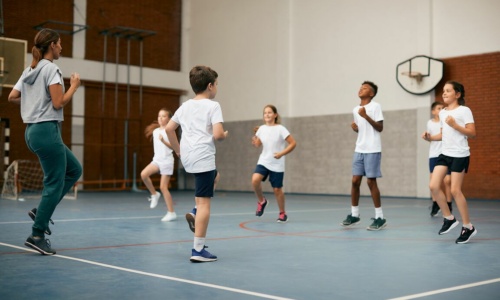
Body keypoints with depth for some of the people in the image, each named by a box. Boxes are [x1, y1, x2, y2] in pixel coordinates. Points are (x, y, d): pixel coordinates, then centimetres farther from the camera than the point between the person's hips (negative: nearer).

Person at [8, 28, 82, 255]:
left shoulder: (30, 70, 15)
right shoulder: (51, 68, -11)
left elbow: (12, 97, 16)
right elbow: (58, 103, -17)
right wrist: (74, 85, -4)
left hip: (33, 131, 9)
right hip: (47, 130, -9)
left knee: (74, 170, 18)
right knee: (54, 183, -3)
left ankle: (41, 210, 13)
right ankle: (37, 235, 1)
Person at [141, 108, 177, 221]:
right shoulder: (155, 131, 9)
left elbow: (173, 146, -19)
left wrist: (163, 141, -29)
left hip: (167, 161, -6)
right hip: (156, 160, 6)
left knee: (163, 187, -6)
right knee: (143, 174, -21)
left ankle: (171, 212, 5)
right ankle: (154, 194, 2)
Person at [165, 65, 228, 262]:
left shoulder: (185, 106, 14)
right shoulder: (213, 106, -5)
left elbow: (169, 129, 15)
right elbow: (217, 135, -16)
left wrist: (177, 150, 21)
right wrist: (224, 136, 6)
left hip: (187, 157, 8)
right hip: (203, 157, -8)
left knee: (214, 175, 34)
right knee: (204, 202, -5)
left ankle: (196, 213, 17)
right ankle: (198, 250, -6)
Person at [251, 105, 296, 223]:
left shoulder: (280, 129, -10)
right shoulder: (261, 128, 2)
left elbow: (293, 143, -11)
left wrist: (281, 154, -21)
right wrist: (255, 142, -8)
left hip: (277, 165, -3)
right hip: (263, 161, 3)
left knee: (277, 190, 2)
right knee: (255, 179, -23)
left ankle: (282, 213, 24)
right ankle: (261, 201, 4)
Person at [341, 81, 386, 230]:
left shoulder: (375, 106, -6)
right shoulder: (355, 110, 14)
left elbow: (380, 128, -11)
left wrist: (366, 116, -21)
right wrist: (355, 127, 1)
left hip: (372, 150, -6)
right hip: (359, 150, 6)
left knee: (371, 181, -6)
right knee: (355, 181, 4)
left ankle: (380, 218, 3)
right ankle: (354, 215, 14)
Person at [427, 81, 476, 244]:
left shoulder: (464, 110, -7)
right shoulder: (442, 113, 13)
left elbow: (472, 133, -13)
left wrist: (455, 125, -22)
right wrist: (431, 137, 3)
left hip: (460, 155, -7)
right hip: (445, 154, 7)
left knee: (455, 190, -8)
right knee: (433, 186, -4)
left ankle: (468, 227, 7)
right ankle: (449, 218, 14)